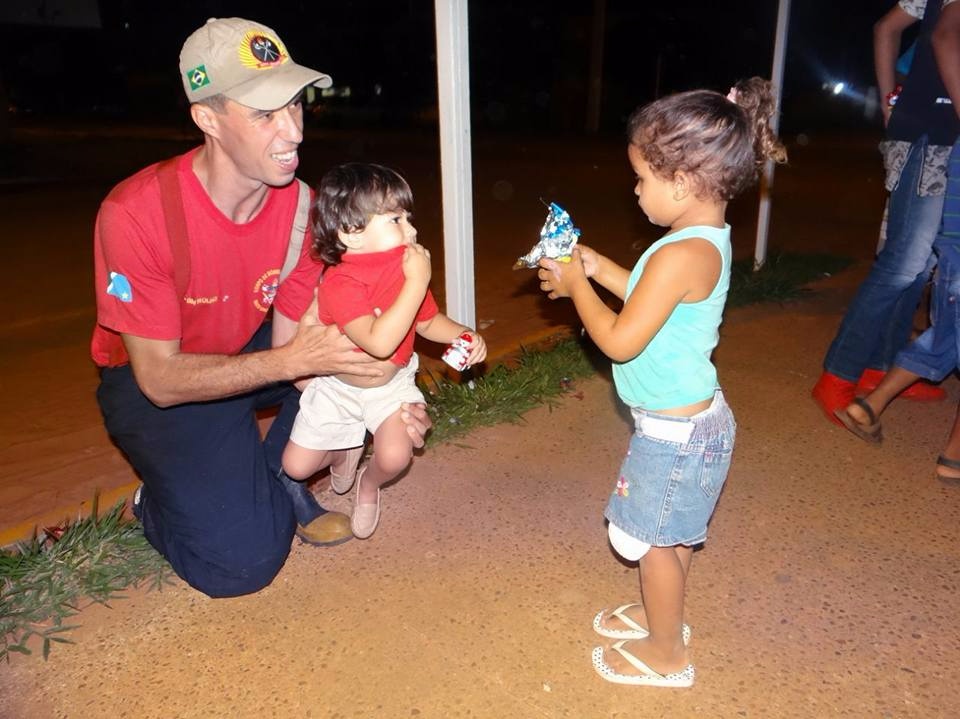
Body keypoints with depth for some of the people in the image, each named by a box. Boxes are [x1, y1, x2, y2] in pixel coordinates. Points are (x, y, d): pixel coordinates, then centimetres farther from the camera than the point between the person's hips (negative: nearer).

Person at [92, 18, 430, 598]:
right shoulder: (135, 214, -29)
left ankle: (278, 478, -1)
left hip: (248, 355, 5)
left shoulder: (299, 204, -16)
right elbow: (160, 377, -26)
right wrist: (292, 359, -38)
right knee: (242, 561, -18)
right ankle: (158, 501, 15)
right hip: (153, 386, -5)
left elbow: (292, 338, -12)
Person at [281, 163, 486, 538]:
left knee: (395, 456, -21)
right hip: (337, 387, -2)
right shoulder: (340, 282, -33)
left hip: (392, 384, 2)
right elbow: (379, 342, -46)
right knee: (296, 466, 4)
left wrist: (463, 335, -17)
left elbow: (429, 321, 3)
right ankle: (344, 452, 39)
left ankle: (369, 483, 17)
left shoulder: (410, 267, -14)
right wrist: (417, 283, -45)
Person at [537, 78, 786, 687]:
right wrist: (603, 270, 7)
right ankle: (662, 614, 48)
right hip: (692, 418, 9)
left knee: (656, 539, 10)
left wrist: (575, 287, -11)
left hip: (675, 431, -9)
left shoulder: (681, 255, -29)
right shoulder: (710, 238, 2)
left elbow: (620, 341, -25)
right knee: (671, 536, 26)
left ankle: (667, 655, 31)